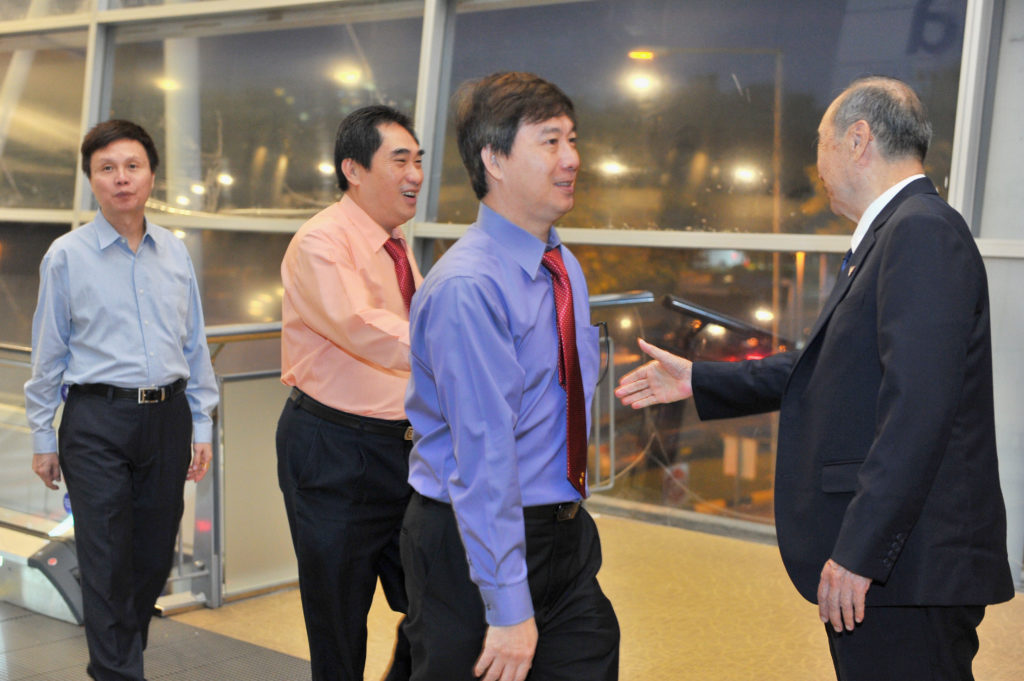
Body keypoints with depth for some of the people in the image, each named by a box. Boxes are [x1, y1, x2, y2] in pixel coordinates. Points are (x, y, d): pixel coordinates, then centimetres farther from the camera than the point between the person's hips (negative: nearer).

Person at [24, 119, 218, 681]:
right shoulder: (67, 256, -2)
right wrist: (42, 437, 3)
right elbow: (48, 353, 2)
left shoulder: (175, 252, 8)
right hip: (97, 420, -4)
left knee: (155, 555, 11)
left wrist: (202, 426, 10)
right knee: (108, 562, -2)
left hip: (167, 413, 4)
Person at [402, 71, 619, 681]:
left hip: (568, 538, 8)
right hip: (478, 541, -8)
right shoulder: (468, 288, -21)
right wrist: (508, 608, -24)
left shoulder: (565, 269, 9)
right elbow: (484, 456, -24)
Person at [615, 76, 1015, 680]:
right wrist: (697, 381, 30)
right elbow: (823, 370, 25)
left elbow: (917, 404, -25)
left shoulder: (922, 231, -16)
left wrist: (859, 552, -25)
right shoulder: (896, 233, 17)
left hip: (908, 565, -10)